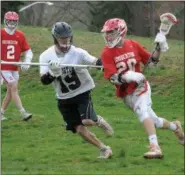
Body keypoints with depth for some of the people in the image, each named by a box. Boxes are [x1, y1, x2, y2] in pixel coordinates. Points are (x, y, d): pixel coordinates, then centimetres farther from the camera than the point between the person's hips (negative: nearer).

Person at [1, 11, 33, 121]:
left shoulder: (20, 35, 2)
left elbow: (28, 51, 6)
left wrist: (27, 63, -10)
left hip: (15, 68, 5)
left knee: (10, 91, 9)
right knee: (14, 87, -13)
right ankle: (23, 113, -19)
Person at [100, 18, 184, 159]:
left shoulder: (133, 45, -4)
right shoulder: (107, 53, -10)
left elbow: (151, 61, 9)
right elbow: (112, 78, -18)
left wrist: (159, 49, -7)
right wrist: (127, 76, -36)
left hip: (140, 86, -1)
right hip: (125, 93, 1)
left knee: (142, 111, -29)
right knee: (153, 121, 9)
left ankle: (155, 147, -35)